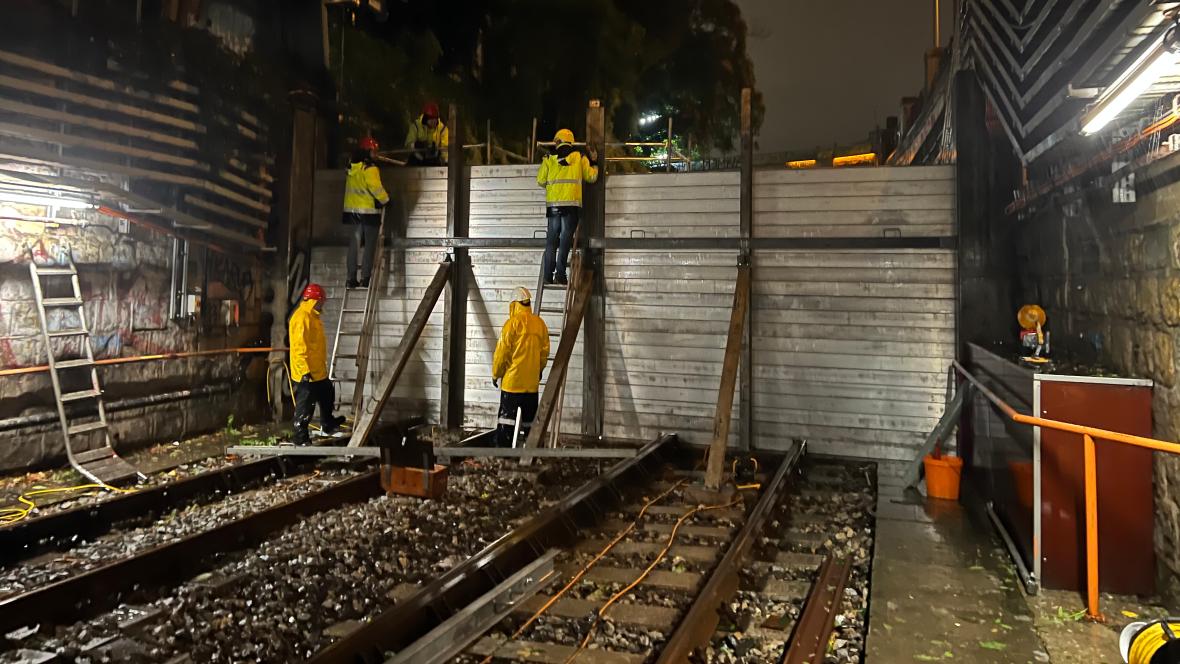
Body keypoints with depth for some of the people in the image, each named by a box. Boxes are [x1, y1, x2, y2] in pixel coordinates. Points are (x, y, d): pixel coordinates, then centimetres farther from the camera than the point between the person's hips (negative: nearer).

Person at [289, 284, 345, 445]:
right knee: (305, 406, -1)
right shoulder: (301, 317, -20)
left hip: (319, 371, 11)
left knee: (327, 397, 25)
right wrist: (305, 370, -27)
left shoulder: (313, 316, 13)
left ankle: (328, 425, 42)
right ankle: (300, 437, 10)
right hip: (307, 373, -11)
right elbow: (299, 346, -25)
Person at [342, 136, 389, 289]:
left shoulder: (352, 166, 8)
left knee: (355, 243, 10)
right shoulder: (370, 168, -15)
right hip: (369, 210, -7)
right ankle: (365, 278, -2)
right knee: (370, 245, 1)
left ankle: (351, 278, 9)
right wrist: (385, 200, -3)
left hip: (352, 209, 7)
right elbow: (376, 188, -18)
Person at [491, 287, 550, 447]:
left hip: (512, 381, -5)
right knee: (530, 419, 13)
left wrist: (496, 374, 3)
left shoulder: (513, 323, -10)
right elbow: (545, 351, 8)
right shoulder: (540, 323, 4)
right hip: (532, 381, 5)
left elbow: (502, 352, -8)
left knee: (507, 416, -2)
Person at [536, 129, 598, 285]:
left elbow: (541, 181, 7)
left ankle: (548, 275, 2)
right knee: (565, 239, -1)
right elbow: (592, 177, 10)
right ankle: (560, 274, -9)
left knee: (552, 239, 7)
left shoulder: (549, 159, 7)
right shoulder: (580, 158, 6)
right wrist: (593, 163, 27)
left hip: (553, 204, 1)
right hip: (572, 204, -1)